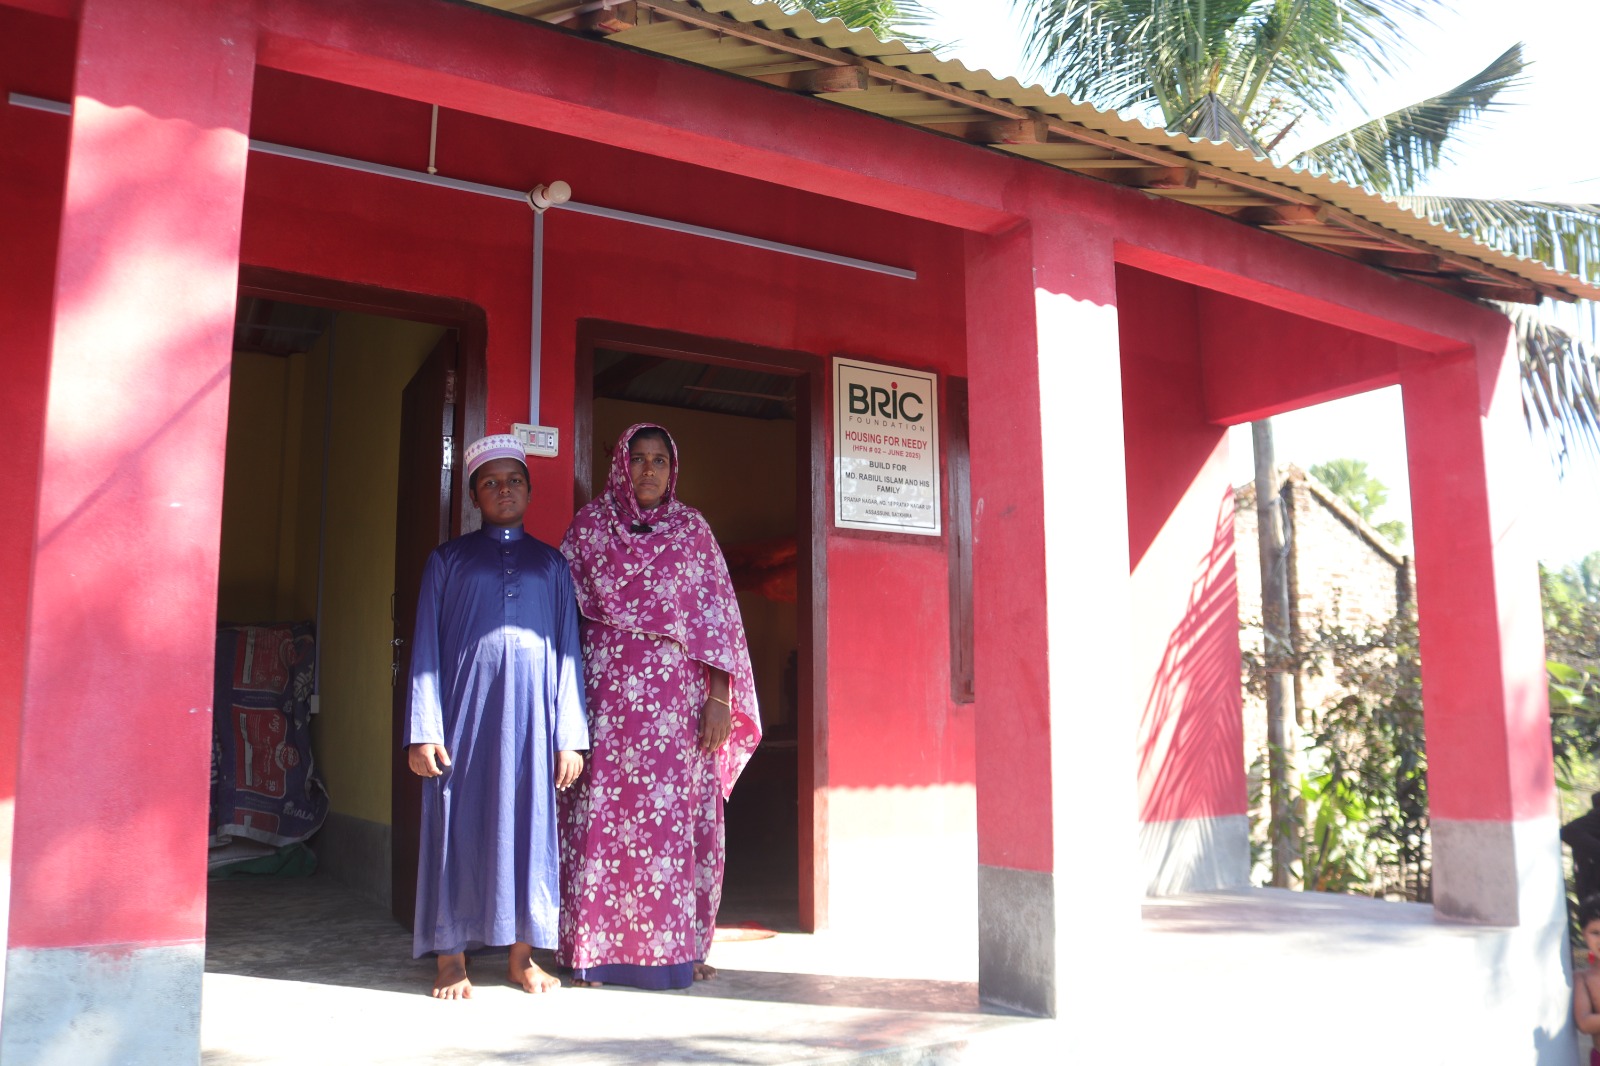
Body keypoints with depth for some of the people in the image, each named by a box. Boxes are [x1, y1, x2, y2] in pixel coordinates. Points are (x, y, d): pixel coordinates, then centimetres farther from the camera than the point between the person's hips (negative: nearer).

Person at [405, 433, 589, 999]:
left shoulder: (551, 563, 15)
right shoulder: (448, 559, 11)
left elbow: (569, 649, 10)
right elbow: (427, 647, 5)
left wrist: (570, 736, 2)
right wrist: (423, 731, -5)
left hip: (532, 715, 1)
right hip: (465, 710, -1)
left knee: (527, 823, 3)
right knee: (459, 826, 1)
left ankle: (522, 955, 14)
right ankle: (451, 958, 11)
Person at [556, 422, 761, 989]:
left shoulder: (692, 529, 10)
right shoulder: (589, 525, 8)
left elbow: (718, 616, 6)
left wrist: (719, 698, -3)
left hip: (678, 700, 1)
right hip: (607, 693, -1)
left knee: (679, 816, 1)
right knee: (601, 815, -2)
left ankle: (678, 945, 13)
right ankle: (596, 947, 8)